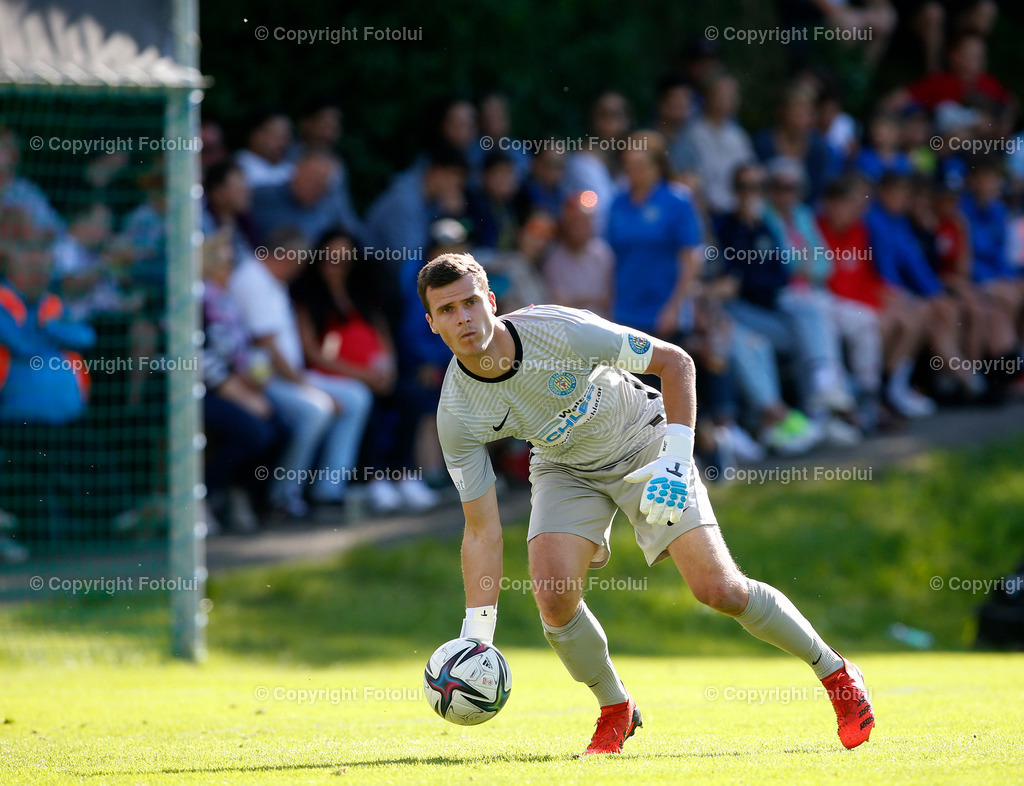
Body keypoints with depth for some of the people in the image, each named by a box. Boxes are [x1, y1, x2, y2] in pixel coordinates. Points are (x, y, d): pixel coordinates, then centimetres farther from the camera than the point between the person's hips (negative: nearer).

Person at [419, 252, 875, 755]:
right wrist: (475, 640, -22)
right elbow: (482, 531, -16)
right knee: (553, 591, -22)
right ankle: (616, 711, 5)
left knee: (719, 589, -13)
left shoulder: (560, 332, -32)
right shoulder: (456, 414, -23)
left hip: (644, 449, -3)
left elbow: (675, 361, -19)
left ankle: (836, 673, 9)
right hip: (565, 469, 3)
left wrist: (676, 462, -27)